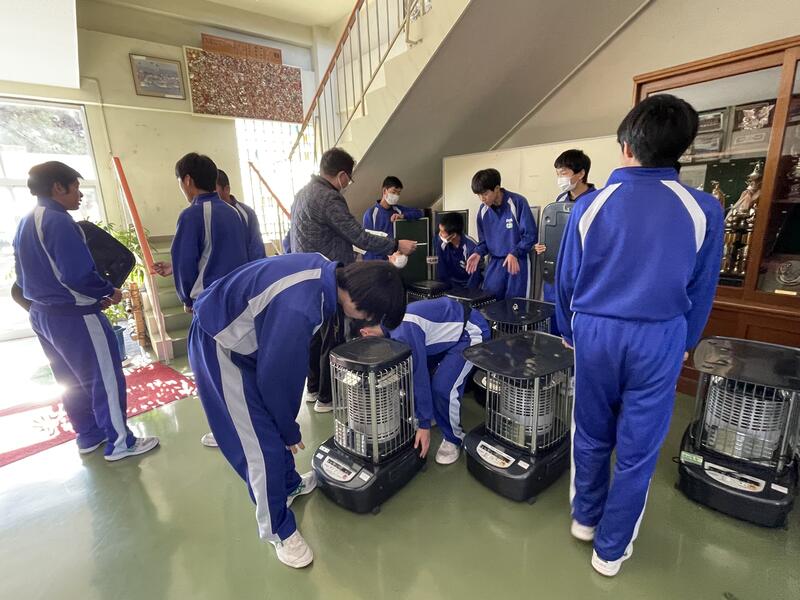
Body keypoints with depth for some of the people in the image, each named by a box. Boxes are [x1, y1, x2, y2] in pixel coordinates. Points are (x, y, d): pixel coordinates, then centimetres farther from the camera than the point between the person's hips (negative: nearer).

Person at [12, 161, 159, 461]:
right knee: (106, 378, 1)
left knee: (71, 381, 18)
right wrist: (108, 292, -9)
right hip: (74, 316, -10)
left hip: (42, 314, 10)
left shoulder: (24, 225, 12)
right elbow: (78, 275, -26)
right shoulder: (59, 221, -18)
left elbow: (23, 278, 16)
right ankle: (119, 442, 11)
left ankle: (89, 436, 32)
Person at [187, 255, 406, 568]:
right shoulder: (299, 310, -38)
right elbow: (275, 379, -24)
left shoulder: (327, 270, -12)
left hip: (247, 334, 8)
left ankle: (290, 484, 42)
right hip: (218, 344, -8)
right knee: (263, 444, -2)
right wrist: (291, 431, -6)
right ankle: (279, 530, 19)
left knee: (275, 421, 19)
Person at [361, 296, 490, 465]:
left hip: (471, 331, -9)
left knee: (442, 388, -21)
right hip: (448, 329, 9)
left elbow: (420, 376, -27)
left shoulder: (404, 329, -30)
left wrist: (424, 425, -19)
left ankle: (453, 438, 4)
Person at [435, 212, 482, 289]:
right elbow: (441, 270, -4)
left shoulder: (471, 247, -25)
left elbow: (475, 278, -20)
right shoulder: (441, 242, -12)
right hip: (450, 284, 3)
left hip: (469, 286, -3)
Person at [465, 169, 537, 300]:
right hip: (495, 262, 5)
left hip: (518, 262, -5)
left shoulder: (517, 202, -14)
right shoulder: (483, 211, 3)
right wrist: (478, 253, -6)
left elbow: (531, 234, -12)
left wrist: (514, 253, -23)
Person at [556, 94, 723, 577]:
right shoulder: (704, 210, -7)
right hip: (659, 340, 0)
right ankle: (611, 548, 28)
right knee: (639, 448, 13)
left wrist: (569, 331, 16)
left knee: (592, 435, 19)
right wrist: (687, 343, 19)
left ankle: (585, 518, 40)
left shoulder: (590, 205, -6)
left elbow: (566, 278, 1)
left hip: (595, 332, 1)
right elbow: (701, 291, 3)